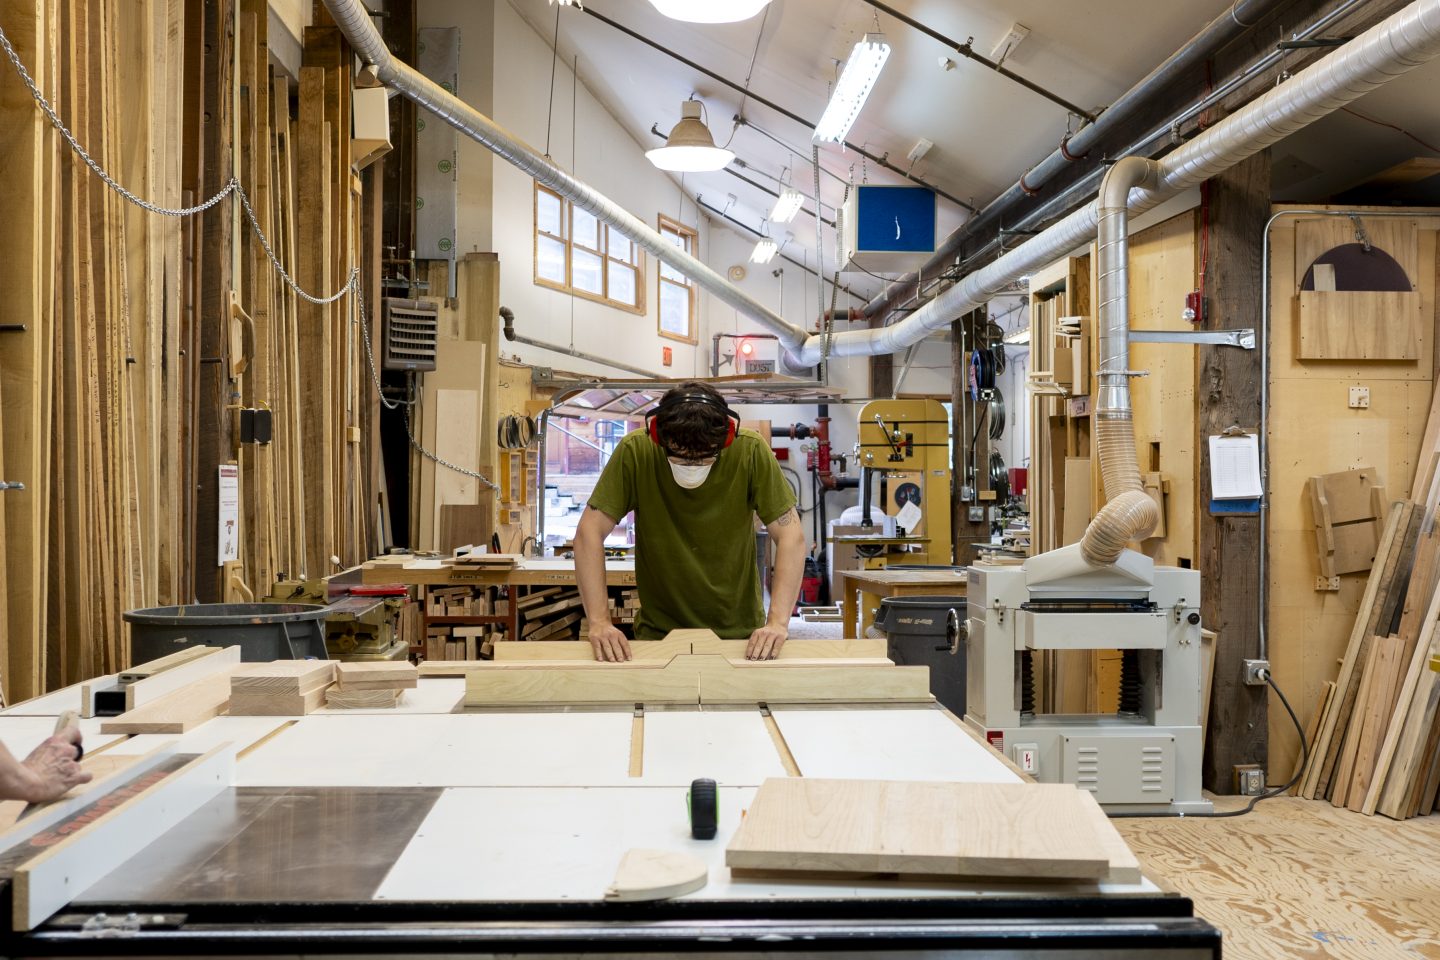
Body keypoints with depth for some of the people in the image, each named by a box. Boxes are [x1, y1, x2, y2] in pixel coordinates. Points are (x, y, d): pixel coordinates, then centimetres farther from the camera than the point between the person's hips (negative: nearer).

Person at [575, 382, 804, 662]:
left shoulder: (750, 451, -14)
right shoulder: (635, 452, -14)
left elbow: (791, 536, -12)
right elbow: (590, 533, -11)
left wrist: (778, 622, -22)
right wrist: (599, 622, -20)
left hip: (738, 631, 1)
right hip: (658, 631, 0)